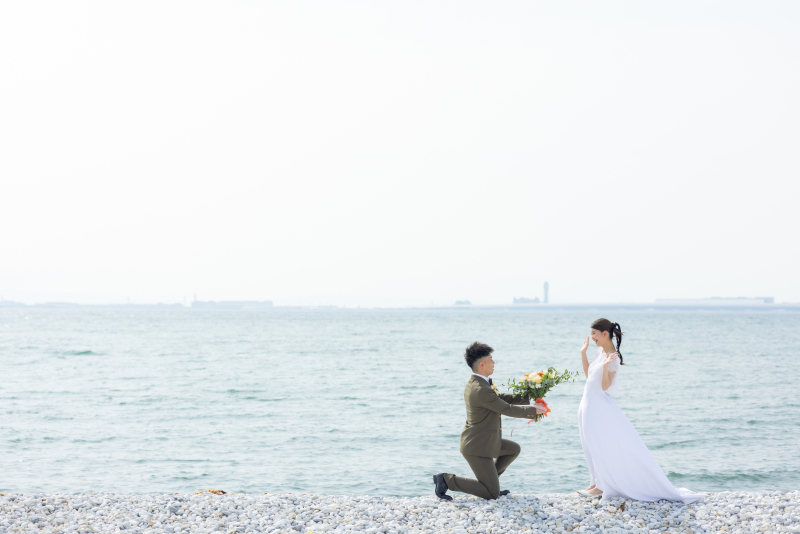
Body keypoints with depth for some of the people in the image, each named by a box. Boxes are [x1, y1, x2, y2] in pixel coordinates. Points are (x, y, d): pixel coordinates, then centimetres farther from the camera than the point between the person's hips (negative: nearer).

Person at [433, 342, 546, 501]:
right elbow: (507, 409, -19)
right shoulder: (481, 391, -27)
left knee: (514, 449, 25)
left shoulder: (474, 383, 5)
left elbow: (501, 398, 15)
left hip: (482, 441, 10)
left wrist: (527, 397, 10)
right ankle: (447, 480, -4)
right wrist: (533, 410, -6)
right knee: (492, 494, -4)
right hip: (477, 448, -10)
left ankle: (488, 480, 23)